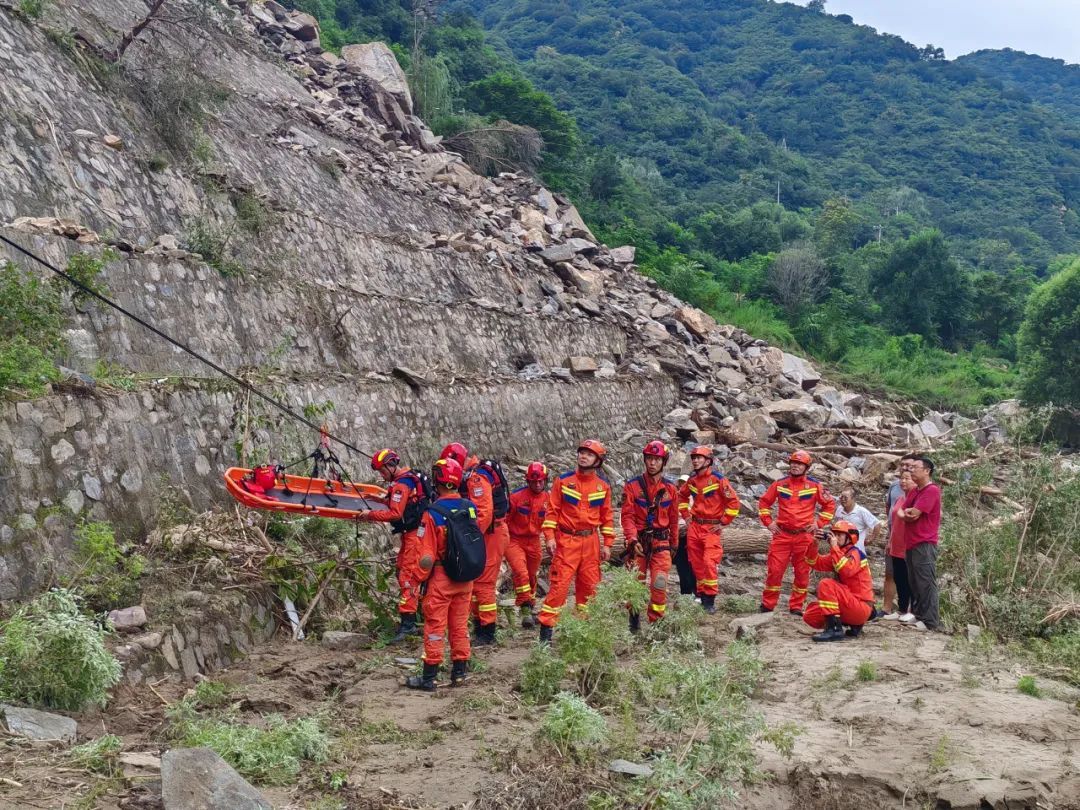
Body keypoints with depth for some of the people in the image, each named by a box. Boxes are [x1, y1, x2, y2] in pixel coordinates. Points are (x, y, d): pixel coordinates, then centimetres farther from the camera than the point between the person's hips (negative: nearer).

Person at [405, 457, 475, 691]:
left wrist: (419, 578, -2)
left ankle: (429, 677, 9)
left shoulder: (432, 514, -18)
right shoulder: (471, 507, -4)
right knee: (460, 625, 16)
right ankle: (460, 671, 23)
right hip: (466, 578, 5)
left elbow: (427, 556, -15)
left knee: (435, 626, 4)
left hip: (441, 578, -5)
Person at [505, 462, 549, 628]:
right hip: (514, 540, -4)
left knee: (531, 576, 18)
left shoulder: (548, 499, -2)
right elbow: (504, 518, -6)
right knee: (521, 572, -25)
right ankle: (525, 609, -20)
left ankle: (529, 609, 39)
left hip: (534, 542, 4)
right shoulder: (516, 496, -14)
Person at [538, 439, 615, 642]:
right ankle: (546, 627, -5)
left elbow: (607, 516, 11)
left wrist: (607, 544, 7)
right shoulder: (563, 481, 1)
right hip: (566, 540, -3)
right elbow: (552, 510, 1)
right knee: (560, 583, -8)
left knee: (589, 585, 7)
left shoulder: (603, 486, 8)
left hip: (591, 542, 3)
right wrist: (549, 537, -8)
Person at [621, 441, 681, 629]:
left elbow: (673, 519, 12)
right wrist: (633, 540, -19)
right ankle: (634, 620, 28)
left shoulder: (670, 488, 4)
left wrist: (674, 544, 18)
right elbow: (627, 516, -7)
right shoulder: (632, 486, -3)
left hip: (660, 543, 1)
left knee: (659, 585, -10)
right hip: (638, 542, -1)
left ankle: (655, 623, 1)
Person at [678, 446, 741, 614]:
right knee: (696, 564, 8)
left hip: (712, 529, -6)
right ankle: (701, 595, 18)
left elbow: (734, 502, -12)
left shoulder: (718, 479, -11)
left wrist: (723, 523, -10)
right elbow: (682, 497, 29)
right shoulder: (692, 480, 8)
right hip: (694, 527, 6)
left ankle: (710, 600, -8)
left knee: (710, 563, -13)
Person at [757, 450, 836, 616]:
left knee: (802, 573, 5)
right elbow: (764, 502, 15)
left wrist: (819, 524, 2)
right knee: (774, 570, -1)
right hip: (782, 534, 1)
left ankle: (796, 607, 16)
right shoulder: (780, 484, 5)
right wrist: (768, 521, 6)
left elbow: (830, 504, 9)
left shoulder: (815, 485, 2)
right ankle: (767, 605, 11)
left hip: (804, 536, 0)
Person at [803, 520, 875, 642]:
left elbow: (846, 570, -31)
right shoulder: (838, 554, 15)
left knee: (826, 585, -25)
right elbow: (816, 563, 10)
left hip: (862, 607, -9)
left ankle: (834, 629, -28)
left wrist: (834, 547, -26)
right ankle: (854, 625, 11)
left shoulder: (855, 553, -11)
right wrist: (814, 544, -6)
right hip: (850, 605, 9)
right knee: (810, 616, 3)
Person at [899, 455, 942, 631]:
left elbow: (913, 515, -16)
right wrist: (908, 513, -7)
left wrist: (905, 513, 4)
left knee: (926, 583, -7)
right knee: (913, 582, 13)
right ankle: (917, 615, 21)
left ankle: (930, 621, -4)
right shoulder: (914, 491, 18)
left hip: (924, 544, -9)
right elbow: (901, 513, 14)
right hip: (911, 543, 9)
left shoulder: (932, 491, -11)